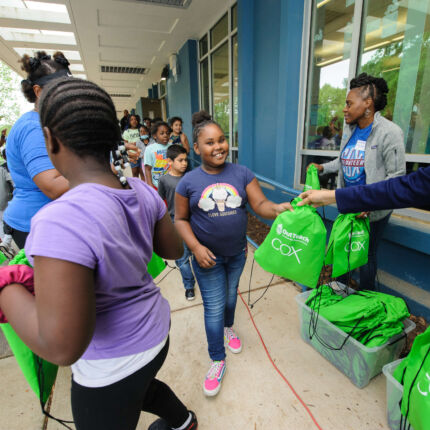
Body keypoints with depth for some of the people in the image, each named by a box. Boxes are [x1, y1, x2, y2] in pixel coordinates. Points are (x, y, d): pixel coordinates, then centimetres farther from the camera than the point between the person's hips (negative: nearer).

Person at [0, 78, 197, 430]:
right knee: (140, 386, 38)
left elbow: (62, 347, -32)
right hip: (155, 333, 7)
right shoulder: (142, 191, -13)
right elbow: (174, 249, 1)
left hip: (111, 366, -6)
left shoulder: (62, 220, -35)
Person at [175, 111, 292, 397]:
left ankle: (229, 328, 55)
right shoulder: (189, 182, -11)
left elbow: (260, 204, -11)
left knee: (231, 294, 25)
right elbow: (181, 219, -5)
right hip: (208, 256, -2)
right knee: (213, 307, 6)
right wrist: (196, 247, -17)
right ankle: (218, 360, 28)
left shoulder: (241, 173, -7)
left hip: (237, 252, 3)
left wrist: (278, 209, -33)